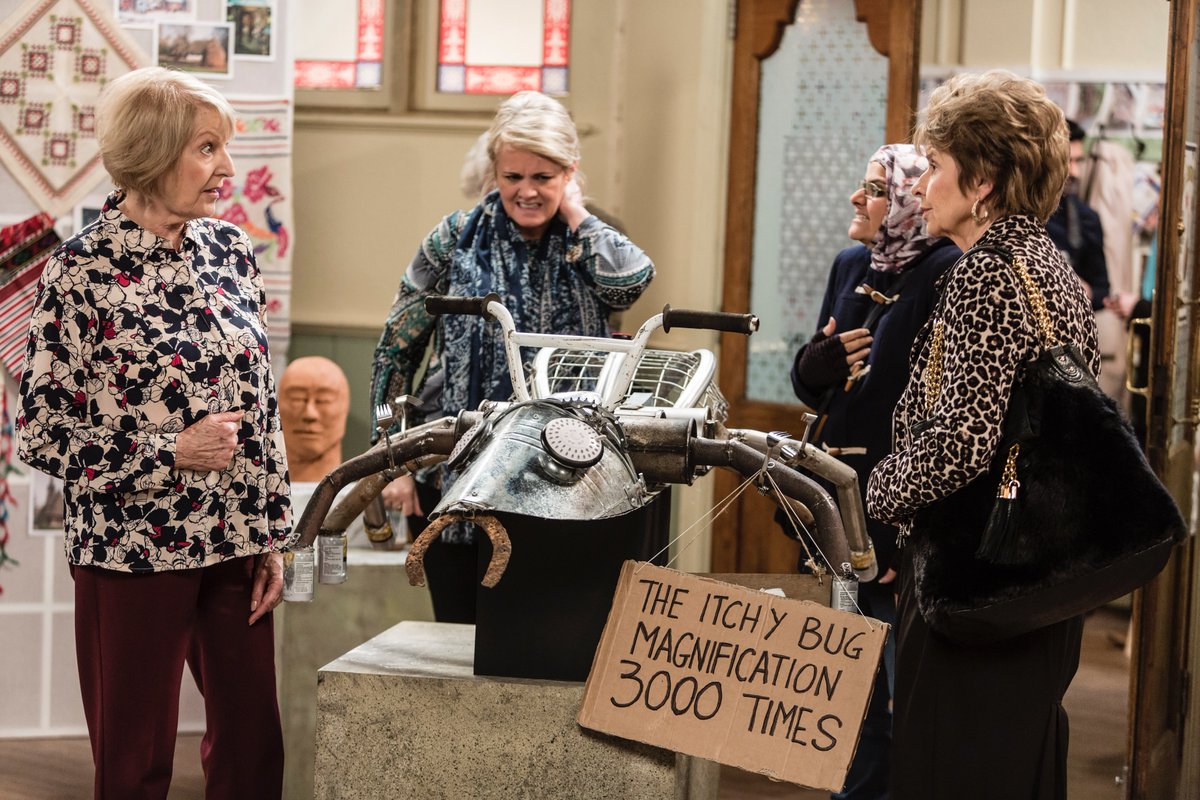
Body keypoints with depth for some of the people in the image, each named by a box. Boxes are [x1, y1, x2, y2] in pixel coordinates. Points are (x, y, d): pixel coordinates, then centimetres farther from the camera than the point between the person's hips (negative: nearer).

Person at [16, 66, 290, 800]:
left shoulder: (229, 250, 5)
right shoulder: (81, 271, -11)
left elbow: (261, 403, 10)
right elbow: (41, 432, -9)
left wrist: (273, 534, 9)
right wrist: (171, 453, -15)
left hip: (233, 545, 5)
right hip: (134, 549, -5)